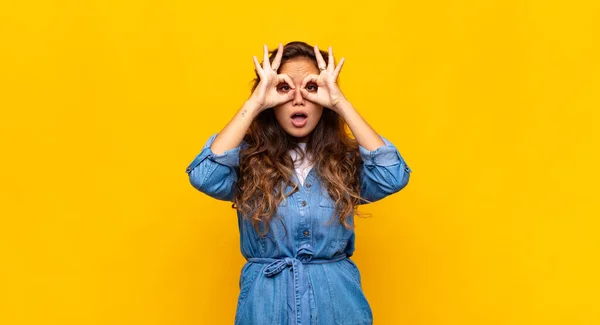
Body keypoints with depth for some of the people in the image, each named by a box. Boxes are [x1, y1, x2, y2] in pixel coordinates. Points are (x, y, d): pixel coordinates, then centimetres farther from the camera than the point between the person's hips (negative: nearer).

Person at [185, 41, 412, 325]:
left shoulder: (346, 160, 0)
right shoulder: (248, 158, -3)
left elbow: (393, 178, -20)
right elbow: (204, 177, -22)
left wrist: (341, 103, -18)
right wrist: (254, 104, -19)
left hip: (336, 300, 1)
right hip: (266, 301, -1)